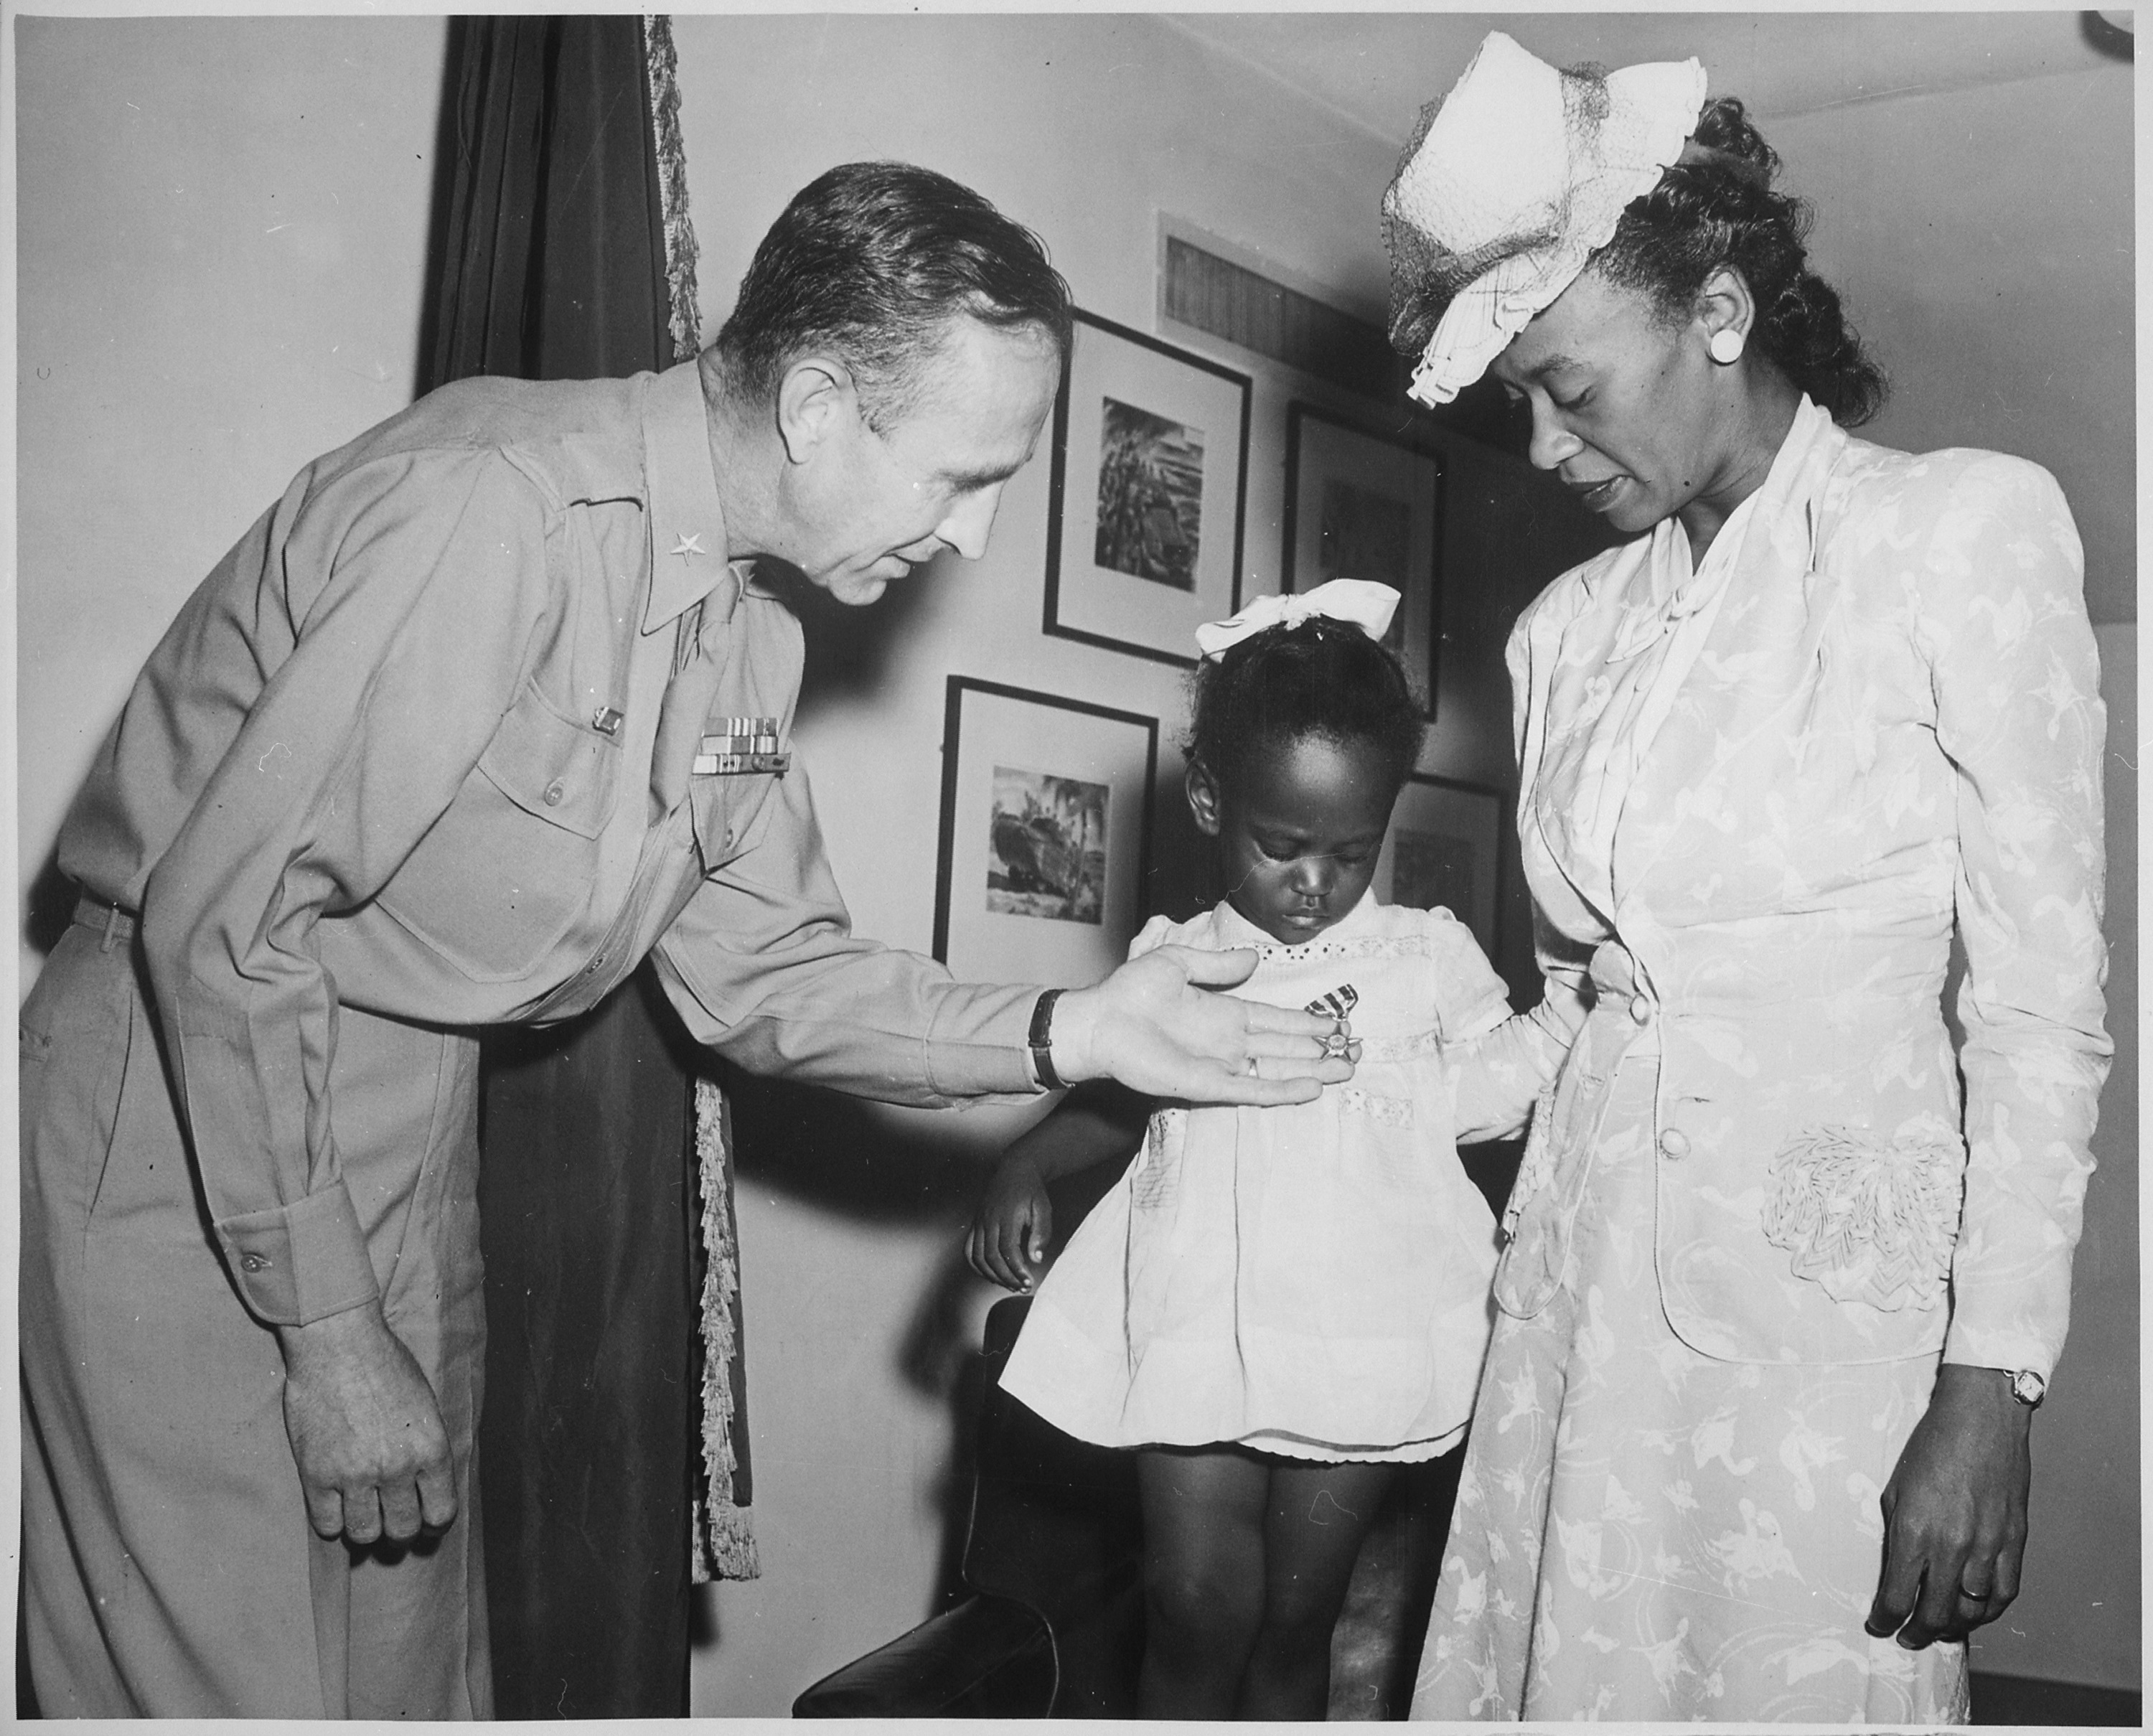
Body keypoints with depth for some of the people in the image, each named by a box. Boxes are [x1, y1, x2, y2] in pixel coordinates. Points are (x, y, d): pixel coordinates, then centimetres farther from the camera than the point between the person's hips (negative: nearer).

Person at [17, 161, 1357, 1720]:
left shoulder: (753, 629, 2)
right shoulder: (500, 506, -26)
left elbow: (760, 973, 4)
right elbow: (223, 917, -25)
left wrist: (1065, 1033, -10)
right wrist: (329, 1331, -19)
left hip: (415, 1120, 7)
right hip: (188, 1110, -7)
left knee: (415, 1639, 15)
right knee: (239, 1671, 0)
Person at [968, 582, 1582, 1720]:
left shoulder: (1426, 957, 4)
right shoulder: (1176, 965, 6)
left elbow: (1493, 1093, 3)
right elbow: (1116, 1099, 17)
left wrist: (1587, 999, -9)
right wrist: (1024, 1167, 2)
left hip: (1358, 1348, 0)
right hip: (1198, 1338, 1)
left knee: (1296, 1624, 9)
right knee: (1195, 1618, -2)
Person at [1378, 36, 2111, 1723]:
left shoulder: (1969, 531, -4)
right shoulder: (1567, 628, 11)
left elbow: (2040, 1002, -7)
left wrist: (1993, 1386, -11)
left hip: (1831, 1255, -4)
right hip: (1586, 1253, 5)